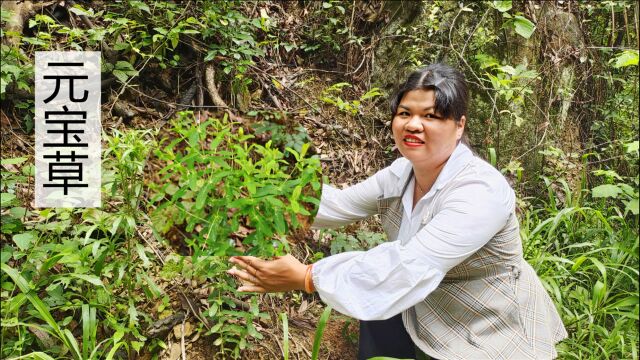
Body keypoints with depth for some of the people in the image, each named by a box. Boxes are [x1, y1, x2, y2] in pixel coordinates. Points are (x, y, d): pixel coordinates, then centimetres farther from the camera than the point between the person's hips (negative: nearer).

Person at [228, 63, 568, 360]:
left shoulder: (481, 191, -29)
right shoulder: (403, 171, -4)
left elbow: (410, 267, -37)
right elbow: (343, 204, -3)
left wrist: (306, 277, -38)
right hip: (431, 308, 6)